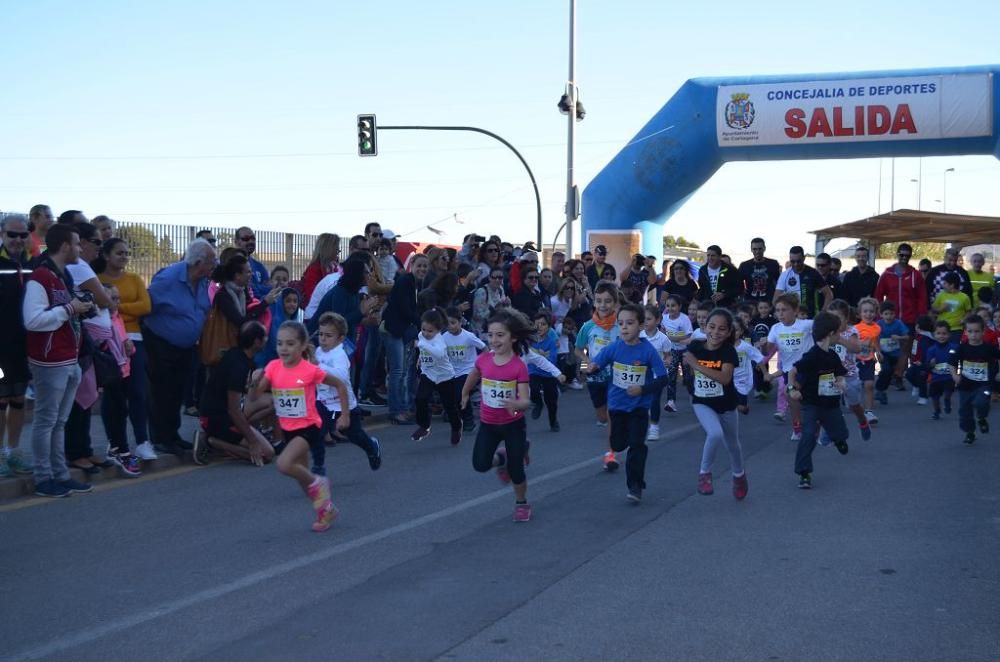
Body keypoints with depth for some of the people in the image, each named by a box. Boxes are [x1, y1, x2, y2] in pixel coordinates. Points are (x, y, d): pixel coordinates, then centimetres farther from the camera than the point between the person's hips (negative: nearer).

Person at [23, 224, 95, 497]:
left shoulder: (64, 277, 16)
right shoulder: (39, 278, -14)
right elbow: (33, 321, -22)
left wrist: (81, 309, 7)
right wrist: (69, 309, -18)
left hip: (70, 362, 9)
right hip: (50, 363, -9)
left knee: (59, 422, 13)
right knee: (45, 422, -1)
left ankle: (61, 475, 19)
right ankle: (44, 479, 5)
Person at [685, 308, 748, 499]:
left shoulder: (728, 351, -19)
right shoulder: (696, 346, -13)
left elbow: (725, 378, -33)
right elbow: (687, 363, 12)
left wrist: (696, 365, -33)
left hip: (726, 405, 1)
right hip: (702, 403, -1)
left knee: (732, 444, 20)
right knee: (715, 434, -29)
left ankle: (739, 475, 50)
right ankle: (704, 473, -7)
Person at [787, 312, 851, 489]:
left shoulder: (833, 356, 1)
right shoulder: (812, 356, -21)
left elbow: (840, 376, 8)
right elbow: (793, 371, -18)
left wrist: (841, 383, -14)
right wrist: (792, 389, -29)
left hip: (831, 404, 6)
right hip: (811, 403, -6)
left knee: (841, 434, 18)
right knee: (809, 436, -18)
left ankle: (838, 439, 57)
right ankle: (804, 473, -11)